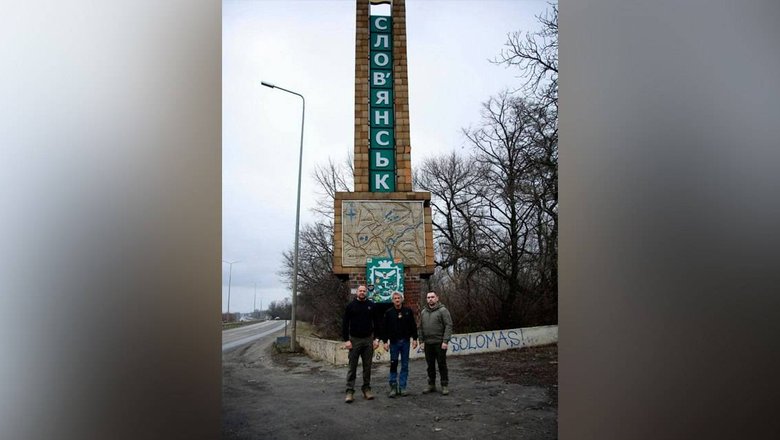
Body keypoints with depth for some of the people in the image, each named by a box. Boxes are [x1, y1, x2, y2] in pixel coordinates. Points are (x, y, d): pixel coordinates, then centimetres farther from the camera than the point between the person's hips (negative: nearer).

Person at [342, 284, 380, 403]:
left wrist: (376, 338, 0)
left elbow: (376, 322, 7)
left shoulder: (371, 305, 5)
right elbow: (345, 323, 0)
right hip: (354, 340, -2)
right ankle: (350, 391, 3)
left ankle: (366, 389, 17)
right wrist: (346, 340, -7)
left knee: (367, 366, 7)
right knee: (352, 366, 0)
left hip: (368, 339, 2)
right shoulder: (351, 305, 0)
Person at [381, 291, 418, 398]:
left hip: (405, 341, 1)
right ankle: (393, 387, 8)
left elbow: (413, 326, 6)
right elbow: (384, 328, 0)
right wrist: (385, 341, -6)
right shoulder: (388, 312, -1)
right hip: (394, 342, -1)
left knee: (405, 366, 5)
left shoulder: (408, 311, 3)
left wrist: (414, 339, 0)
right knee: (393, 365, 0)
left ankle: (402, 388, 12)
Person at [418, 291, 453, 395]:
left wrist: (445, 341, -17)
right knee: (430, 365, 12)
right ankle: (431, 385, 22)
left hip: (439, 343, -5)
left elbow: (449, 326, -11)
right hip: (428, 343, 5)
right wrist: (422, 341, 10)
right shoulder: (423, 312, 12)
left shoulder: (443, 310, -6)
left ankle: (444, 386, 9)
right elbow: (421, 328, 17)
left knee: (442, 365, 0)